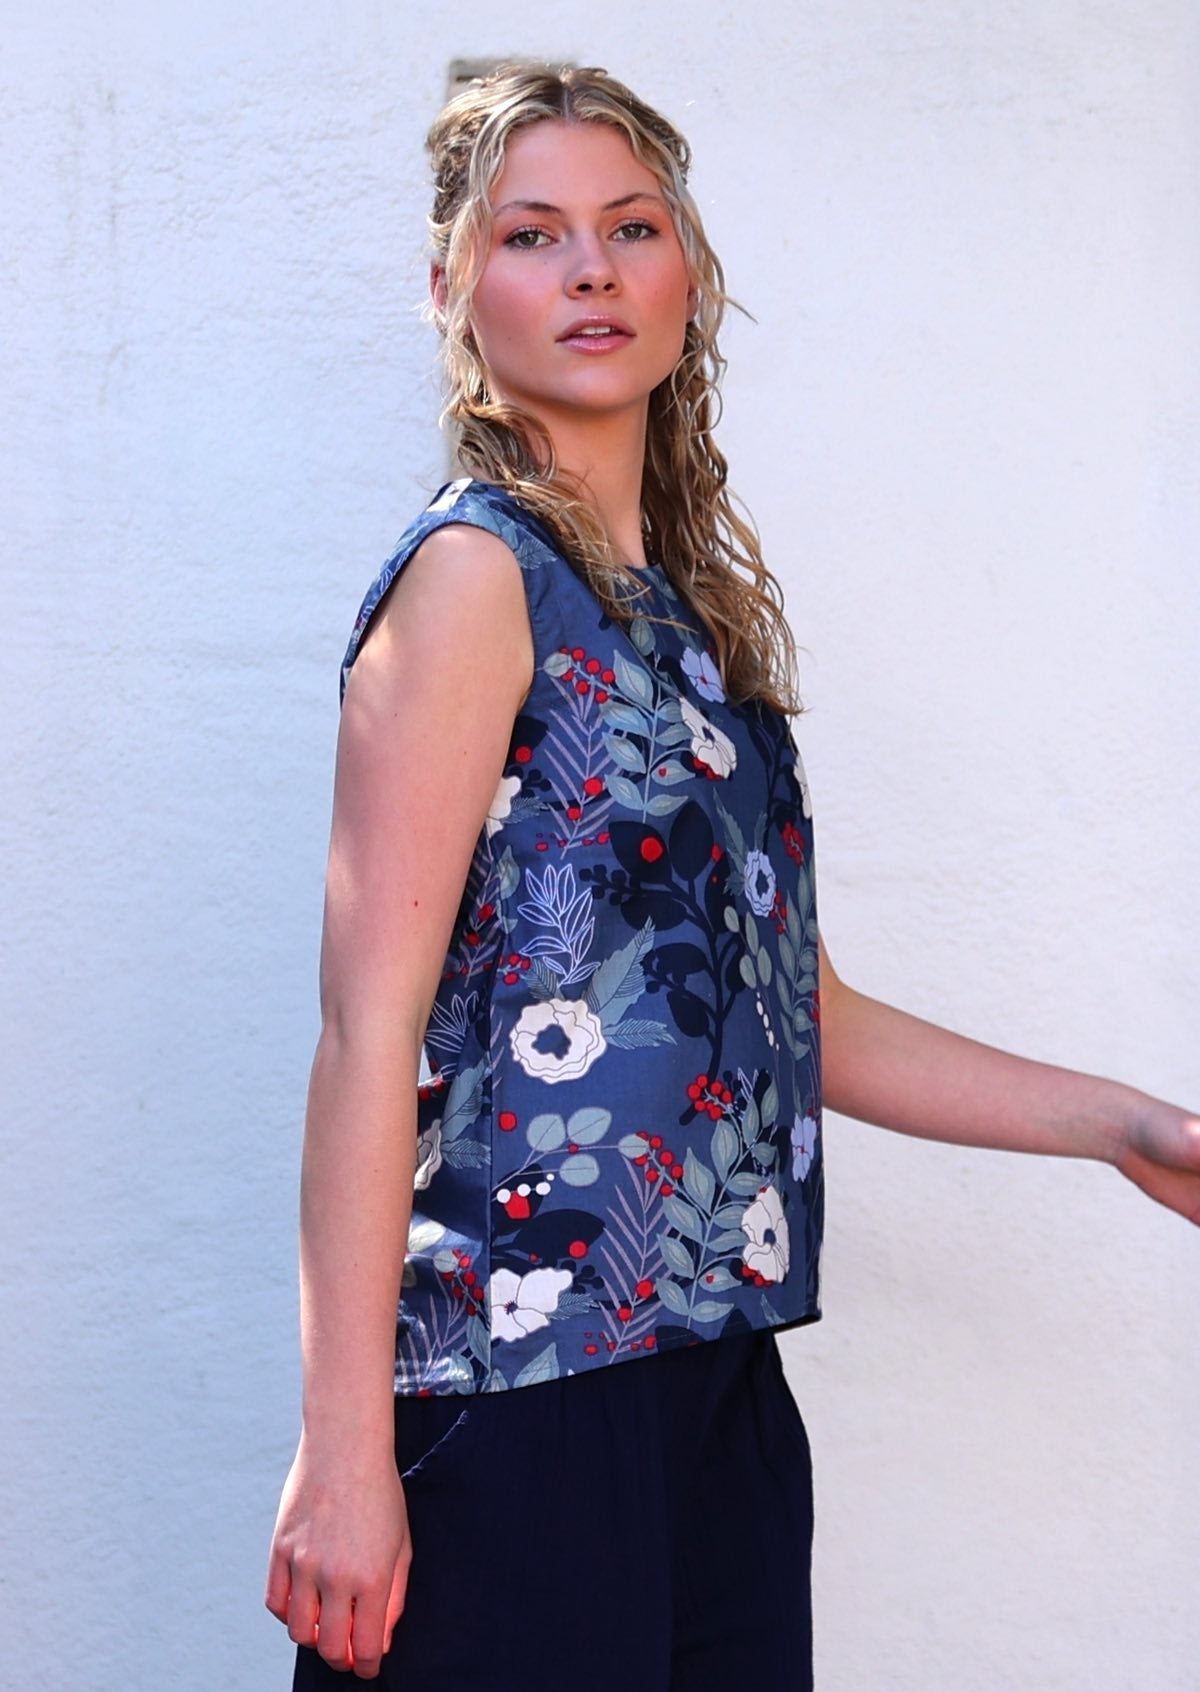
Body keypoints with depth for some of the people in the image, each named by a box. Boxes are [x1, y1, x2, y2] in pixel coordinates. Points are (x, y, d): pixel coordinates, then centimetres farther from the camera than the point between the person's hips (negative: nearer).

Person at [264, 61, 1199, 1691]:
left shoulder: (697, 607, 15)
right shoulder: (478, 570, -7)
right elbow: (371, 1024, -14)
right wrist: (343, 1447, -17)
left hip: (718, 1375, 7)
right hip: (525, 1387, -7)